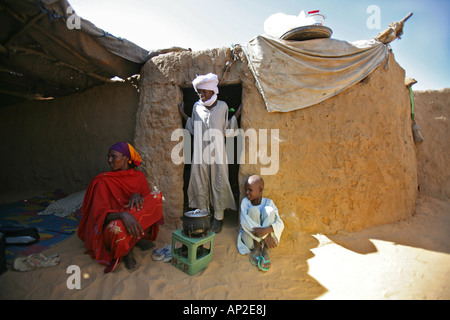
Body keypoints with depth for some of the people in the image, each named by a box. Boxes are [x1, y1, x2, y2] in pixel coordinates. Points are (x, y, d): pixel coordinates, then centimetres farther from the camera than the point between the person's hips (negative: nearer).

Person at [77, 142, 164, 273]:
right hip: (110, 225, -3)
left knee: (157, 196, -18)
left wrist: (137, 195, -21)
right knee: (117, 229, -42)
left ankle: (136, 237, -9)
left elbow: (149, 204, 3)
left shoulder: (139, 176, 1)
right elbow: (100, 213, -18)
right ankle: (127, 251, -6)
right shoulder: (103, 181, -11)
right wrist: (122, 215, -40)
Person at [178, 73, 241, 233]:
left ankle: (218, 217, 17)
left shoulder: (222, 106, 1)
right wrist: (183, 114, 11)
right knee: (200, 183, 7)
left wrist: (236, 116, -7)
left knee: (218, 183, 1)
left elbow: (227, 131, 2)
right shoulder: (197, 106, 8)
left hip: (217, 152, -2)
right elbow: (194, 130, 13)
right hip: (200, 152, 3)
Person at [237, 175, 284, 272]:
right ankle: (256, 248, -14)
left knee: (269, 210, -24)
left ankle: (266, 250, -25)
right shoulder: (245, 201, -7)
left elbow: (280, 224, -14)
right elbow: (244, 221, -24)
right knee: (253, 210, -26)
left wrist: (266, 230, -36)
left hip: (267, 237, 1)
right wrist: (265, 236, -33)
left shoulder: (268, 202, -5)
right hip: (250, 238, 0)